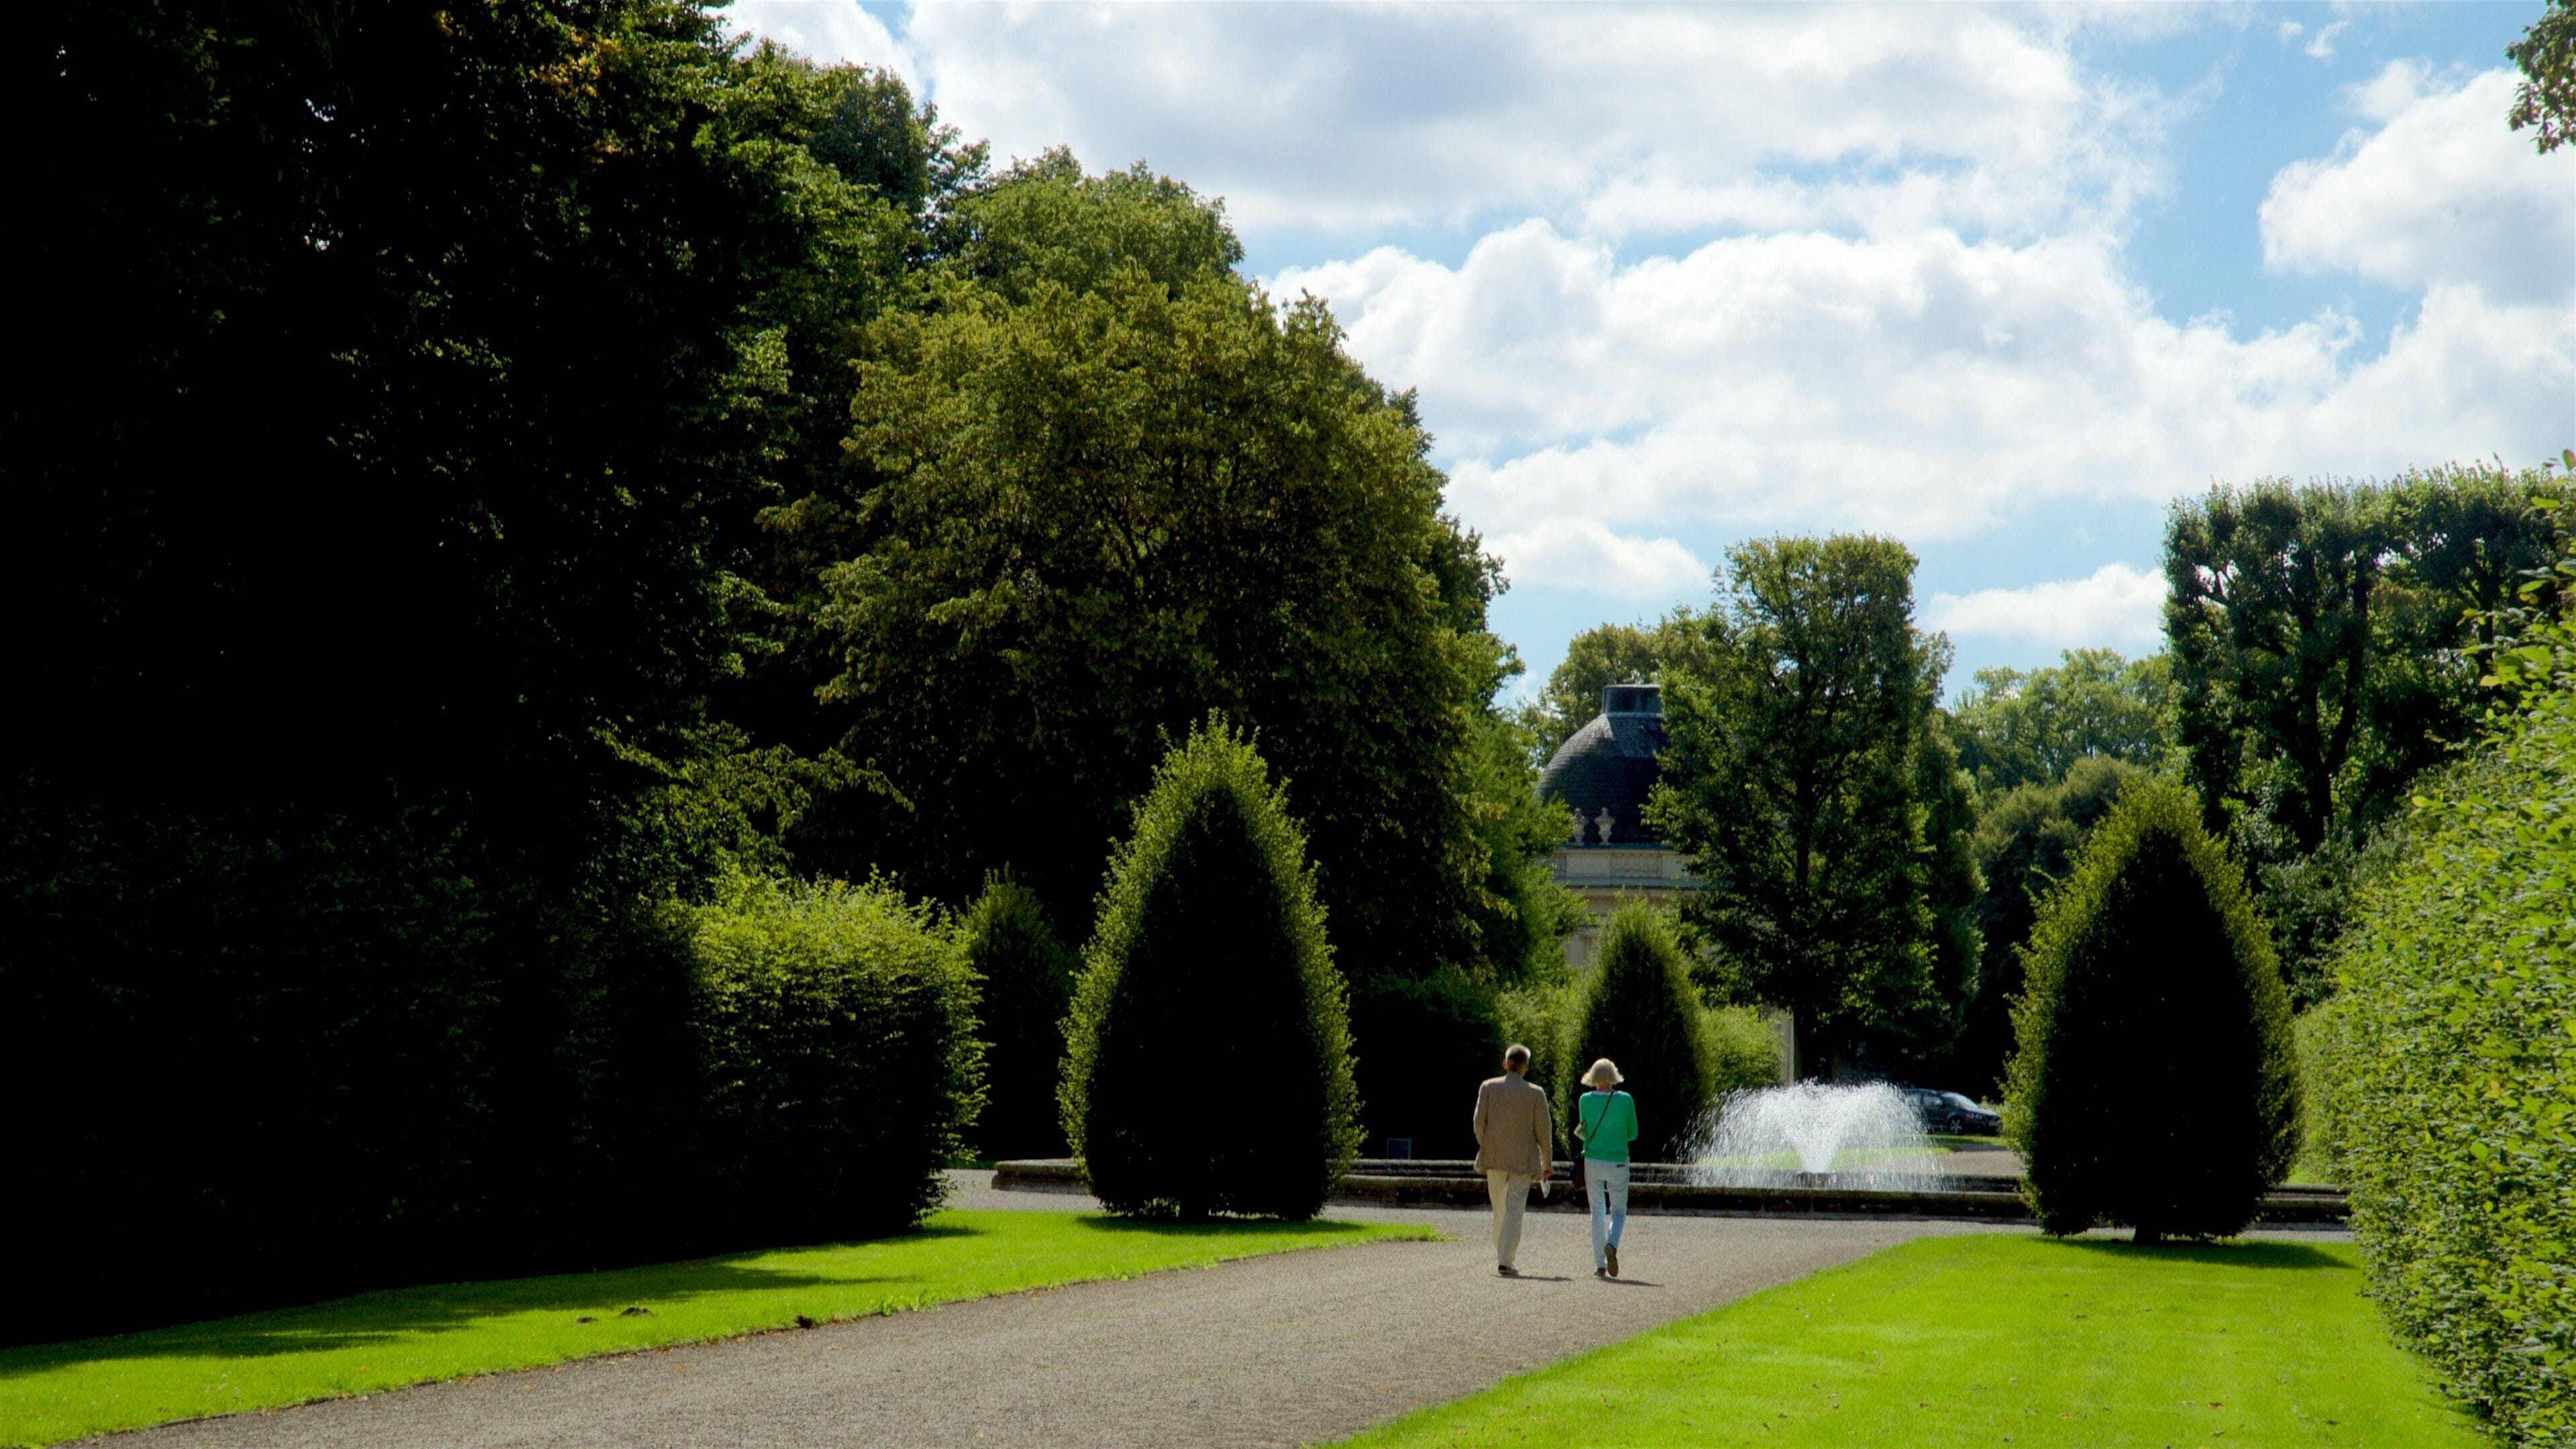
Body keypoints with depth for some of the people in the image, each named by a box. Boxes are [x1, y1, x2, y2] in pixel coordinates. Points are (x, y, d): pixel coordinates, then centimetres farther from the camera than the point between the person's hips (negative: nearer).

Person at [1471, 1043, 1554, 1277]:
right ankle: (1505, 1261, -6)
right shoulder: (1535, 1093, -7)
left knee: (1500, 1209, 18)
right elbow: (1543, 1130, -4)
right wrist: (1547, 1162, 7)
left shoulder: (1488, 1087, -3)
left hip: (1494, 1156, 2)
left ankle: (1500, 1254, 27)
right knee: (1514, 1209, -1)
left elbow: (1479, 1122, -4)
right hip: (1522, 1159, -2)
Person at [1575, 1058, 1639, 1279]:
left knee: (1597, 1212, 9)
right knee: (1619, 1210, 12)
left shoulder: (1585, 1100, -4)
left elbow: (1583, 1132, 5)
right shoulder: (1626, 1100, -6)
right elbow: (1633, 1134, 3)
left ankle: (1600, 1265, 5)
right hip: (1618, 1162, -1)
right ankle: (1612, 1244, -17)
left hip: (1593, 1161, 1)